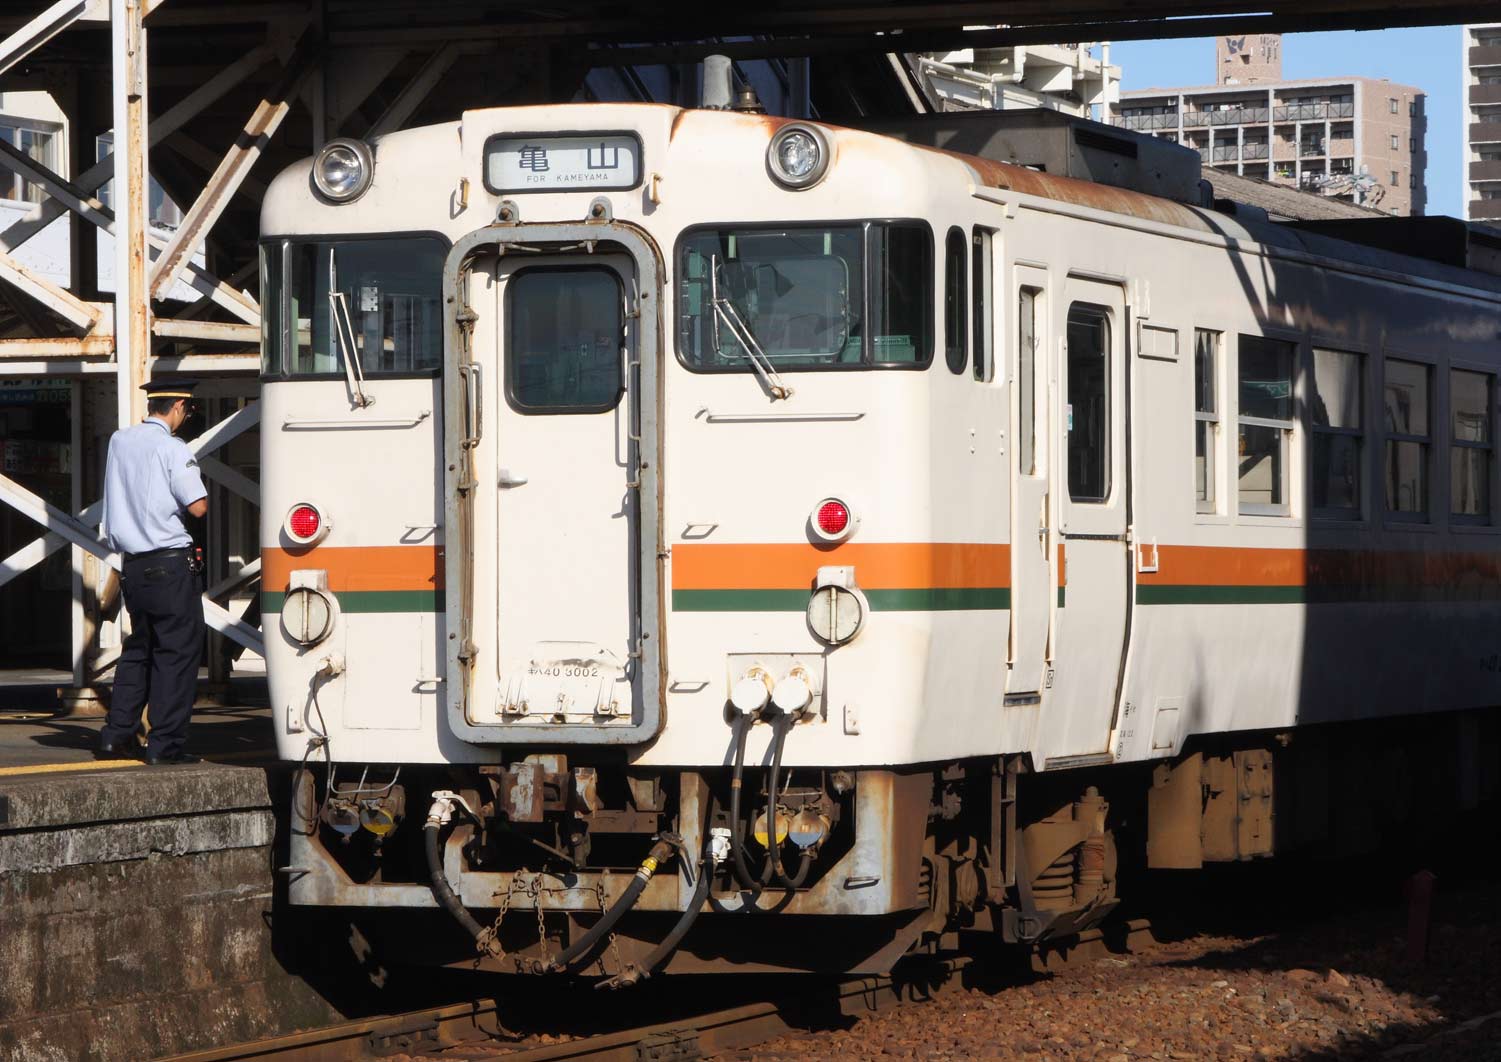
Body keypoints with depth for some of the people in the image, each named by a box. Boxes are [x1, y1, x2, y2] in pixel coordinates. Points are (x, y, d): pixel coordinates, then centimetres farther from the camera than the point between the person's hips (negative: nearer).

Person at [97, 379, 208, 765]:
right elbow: (197, 507, -16)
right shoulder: (172, 448, -13)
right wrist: (199, 492, 4)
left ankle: (117, 733, 16)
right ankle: (165, 744, -4)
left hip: (132, 565, 7)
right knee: (177, 650, -1)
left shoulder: (119, 441, 9)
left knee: (139, 647, 19)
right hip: (171, 564, -7)